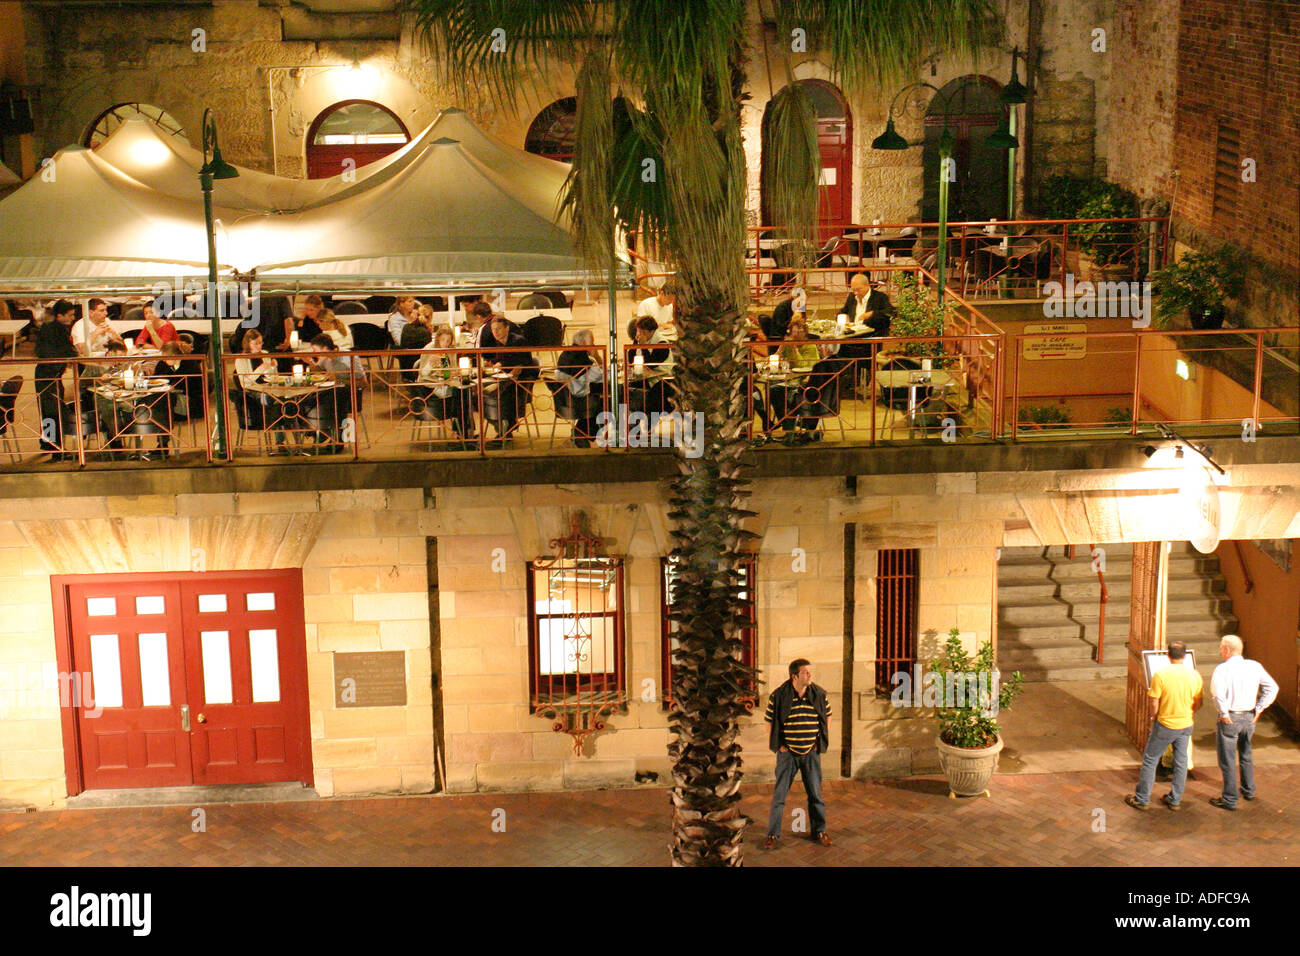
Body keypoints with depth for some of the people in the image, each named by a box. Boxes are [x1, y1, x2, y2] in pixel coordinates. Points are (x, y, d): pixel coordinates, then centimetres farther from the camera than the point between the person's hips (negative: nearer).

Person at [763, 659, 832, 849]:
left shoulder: (820, 695, -3)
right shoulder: (778, 696, -11)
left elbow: (828, 716, 13)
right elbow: (769, 721, 0)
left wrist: (821, 742, 6)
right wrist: (778, 745, -4)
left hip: (811, 753, 2)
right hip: (787, 753, -2)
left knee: (815, 794, 9)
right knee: (779, 794, 1)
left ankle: (819, 831, 25)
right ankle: (773, 834, 11)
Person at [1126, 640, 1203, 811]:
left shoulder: (1160, 675, -16)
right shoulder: (1194, 675, -5)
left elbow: (1154, 703, -13)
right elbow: (1198, 704, 2)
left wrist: (1153, 719, 5)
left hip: (1165, 726, -3)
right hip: (1186, 726, 4)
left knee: (1150, 760, 9)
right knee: (1181, 762, 15)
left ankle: (1141, 799, 14)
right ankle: (1175, 800, 24)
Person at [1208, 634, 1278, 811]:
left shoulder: (1222, 669, -16)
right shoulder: (1255, 666, 1)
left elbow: (1218, 693, -32)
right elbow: (1272, 687, 2)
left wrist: (1224, 714, -20)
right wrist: (1259, 709, 5)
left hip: (1230, 718, -6)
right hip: (1249, 717, 6)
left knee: (1227, 760, 4)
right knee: (1246, 755, 26)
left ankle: (1229, 800, 11)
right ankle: (1249, 790, 40)